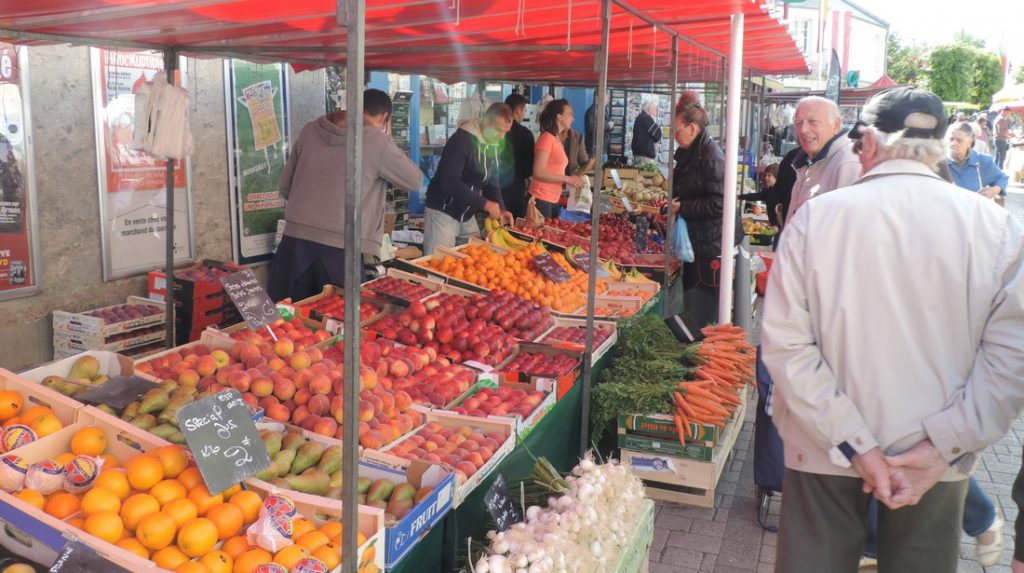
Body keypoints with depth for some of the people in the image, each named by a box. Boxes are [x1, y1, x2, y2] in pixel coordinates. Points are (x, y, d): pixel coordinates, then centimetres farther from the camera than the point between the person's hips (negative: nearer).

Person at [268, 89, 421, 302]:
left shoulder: (310, 130, 8)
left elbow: (284, 186, 14)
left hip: (296, 239, 4)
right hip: (339, 247, -4)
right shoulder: (377, 141, -5)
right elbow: (415, 181, 7)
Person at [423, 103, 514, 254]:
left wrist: (501, 209, -6)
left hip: (468, 216, 8)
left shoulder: (495, 146, 6)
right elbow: (449, 182, -28)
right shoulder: (461, 140, -19)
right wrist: (485, 204, -29)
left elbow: (493, 183, 13)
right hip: (443, 213, -8)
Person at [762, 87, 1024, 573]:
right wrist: (943, 447, -11)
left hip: (823, 453, -1)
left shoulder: (815, 217, -10)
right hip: (936, 461, 2)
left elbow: (786, 344, -15)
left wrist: (855, 445, -13)